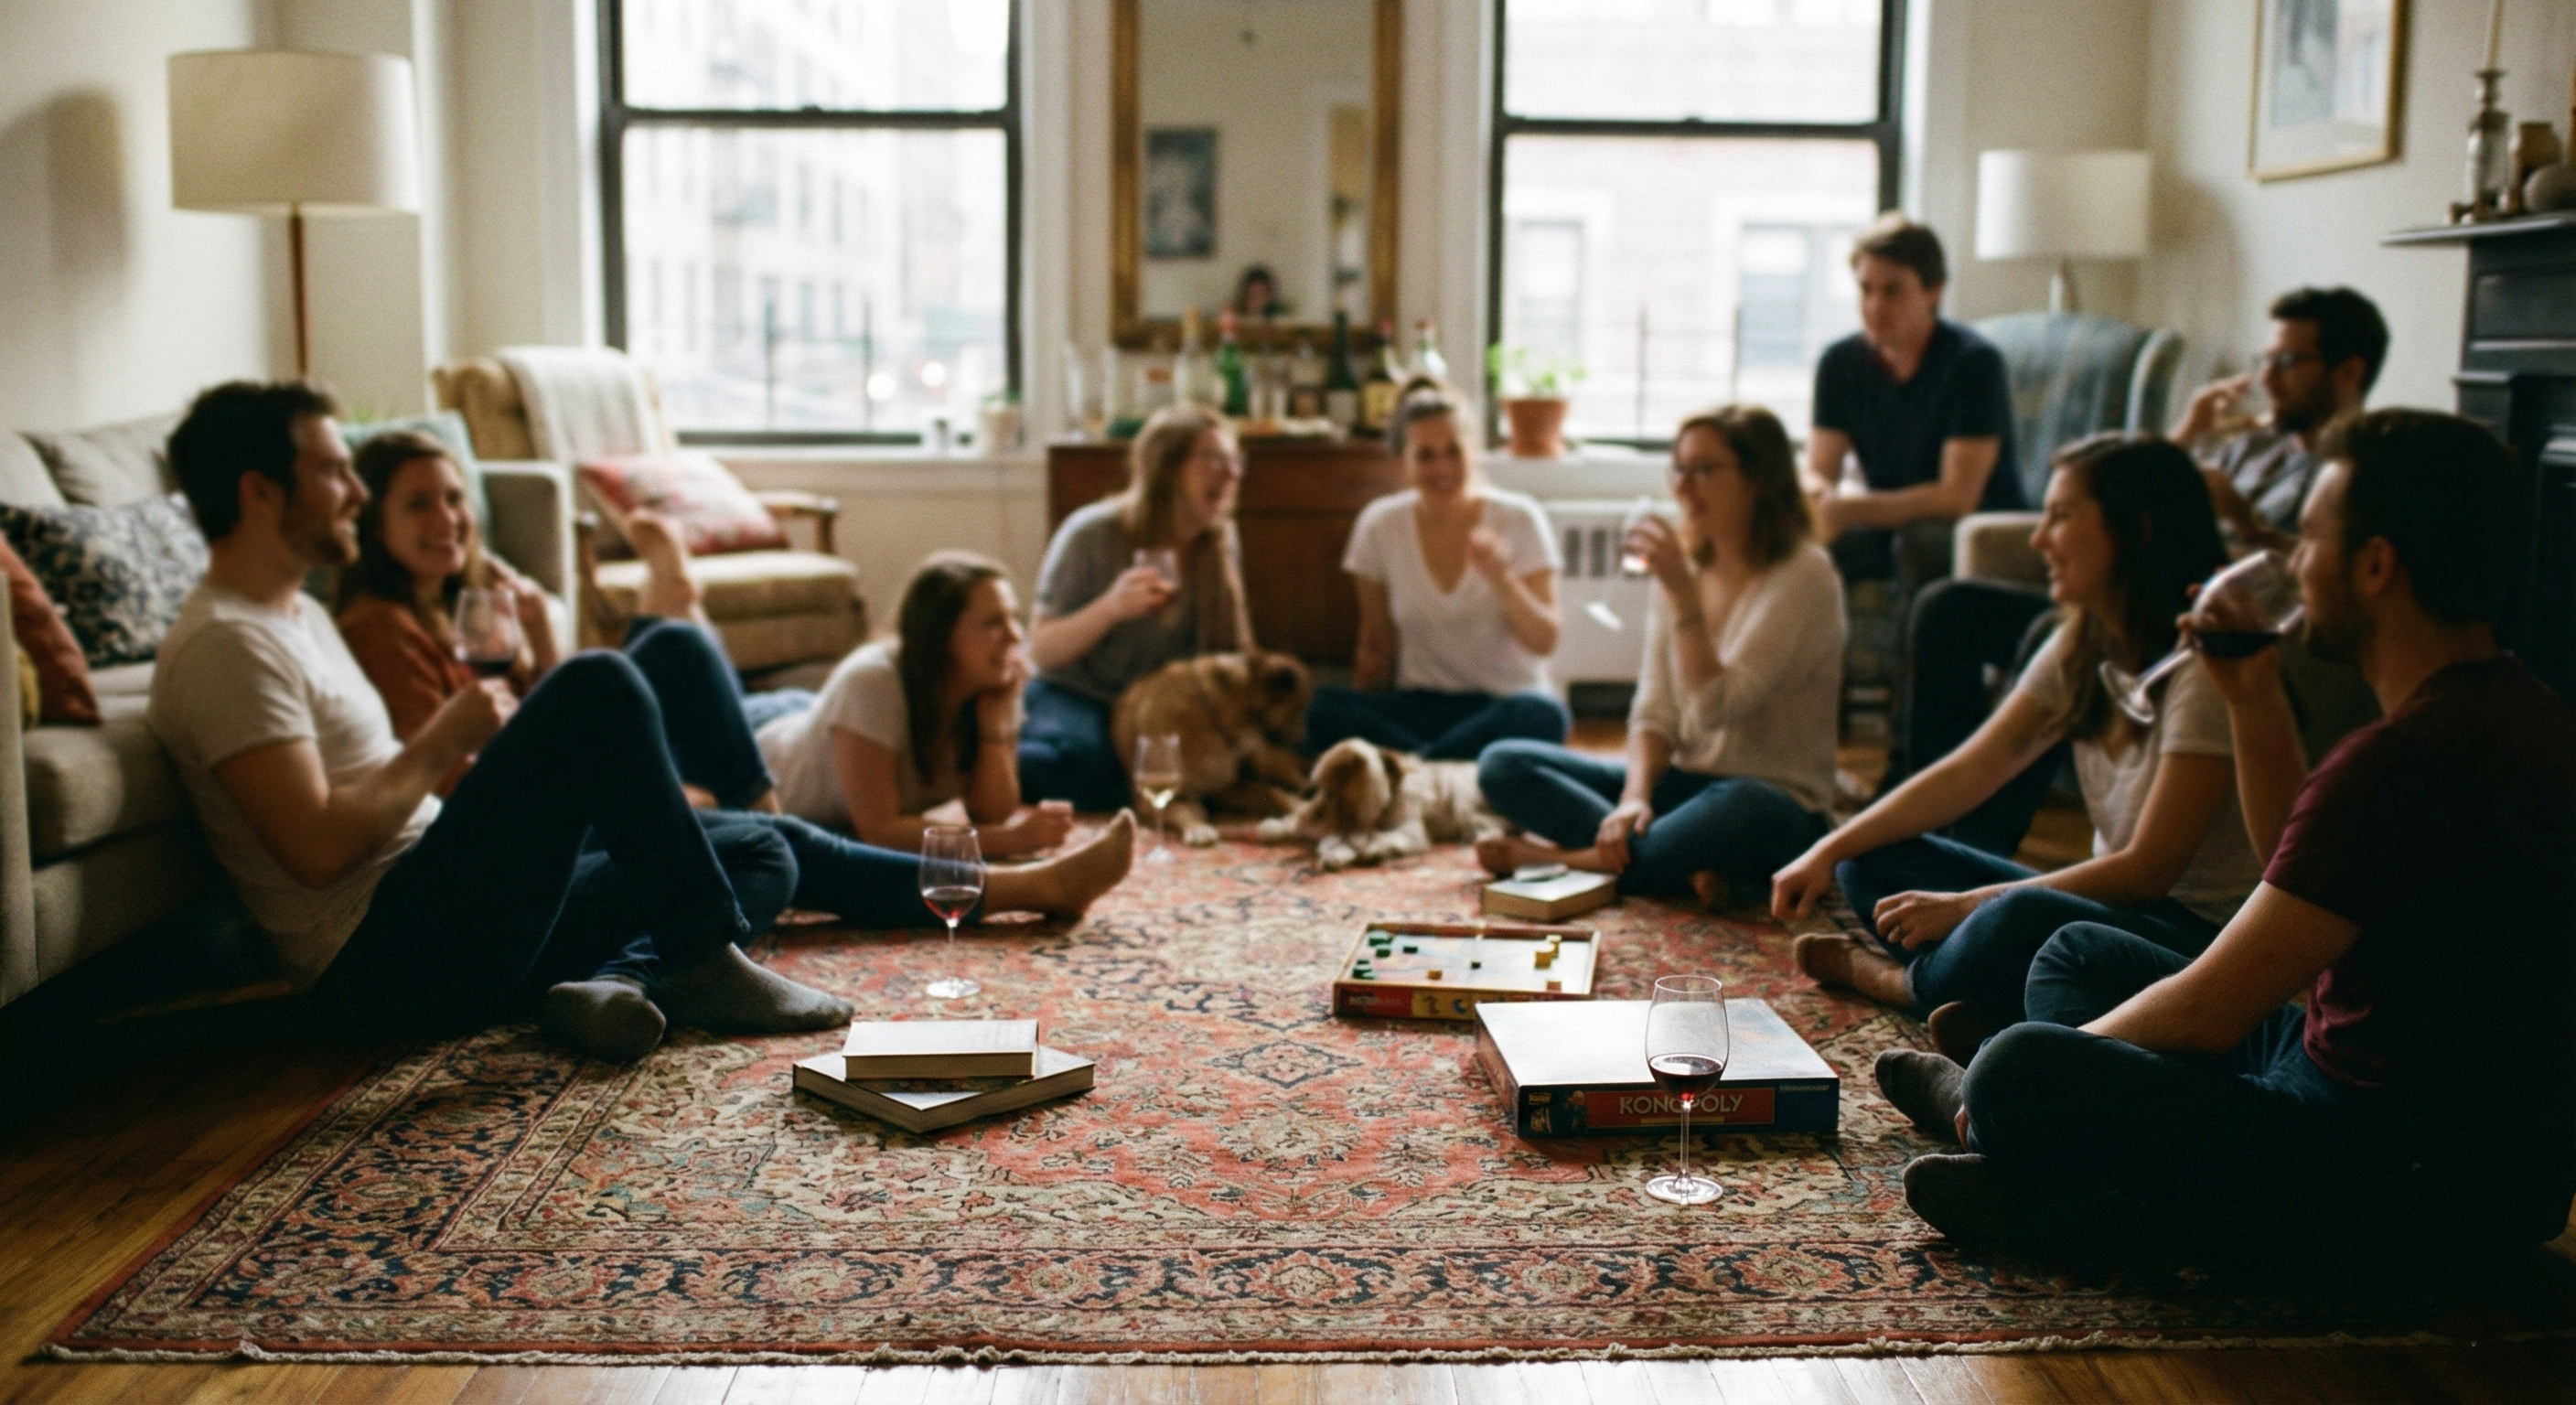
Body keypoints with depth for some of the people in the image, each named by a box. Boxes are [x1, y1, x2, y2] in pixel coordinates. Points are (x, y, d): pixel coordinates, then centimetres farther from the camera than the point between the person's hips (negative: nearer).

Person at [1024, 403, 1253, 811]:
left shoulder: (1220, 541, -1)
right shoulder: (1092, 534, -15)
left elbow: (1231, 650, 9)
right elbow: (1041, 650, -13)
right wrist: (1111, 607, -30)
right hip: (1076, 696, -4)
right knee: (1080, 760, -38)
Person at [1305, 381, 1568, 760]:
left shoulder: (1519, 519, -5)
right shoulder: (1379, 526, 0)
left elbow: (1544, 642, -9)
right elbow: (1377, 647, 8)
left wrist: (1502, 579, -25)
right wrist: (1363, 719, -6)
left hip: (1503, 704, -1)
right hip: (1420, 705, 1)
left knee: (1542, 715, -37)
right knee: (1323, 705, -28)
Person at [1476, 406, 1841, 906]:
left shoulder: (1803, 575, -12)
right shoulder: (1684, 568, 8)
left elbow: (1717, 707, -21)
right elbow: (1656, 712, 3)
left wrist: (1681, 593, -25)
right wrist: (1635, 797, -15)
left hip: (1776, 805, -6)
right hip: (1686, 783, 7)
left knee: (1736, 812, -43)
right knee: (1503, 764, -9)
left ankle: (1559, 855, -21)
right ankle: (1689, 863, -24)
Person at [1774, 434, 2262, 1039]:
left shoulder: (2204, 666, -20)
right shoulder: (2082, 648, 5)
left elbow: (2148, 869, -22)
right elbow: (1971, 770, 4)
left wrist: (1965, 906, -22)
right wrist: (1829, 851, -6)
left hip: (2199, 938, -8)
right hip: (2118, 905, 8)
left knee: (2019, 921, -36)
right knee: (1872, 861, -1)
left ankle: (1907, 980, -6)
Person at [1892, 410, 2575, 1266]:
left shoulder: (2401, 761, -25)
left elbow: (2208, 1011, -22)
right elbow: (2301, 870, 23)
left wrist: (2044, 1067, -6)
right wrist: (2254, 700, 14)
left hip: (2408, 1179, -11)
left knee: (2019, 1074, -31)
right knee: (2077, 954, 19)